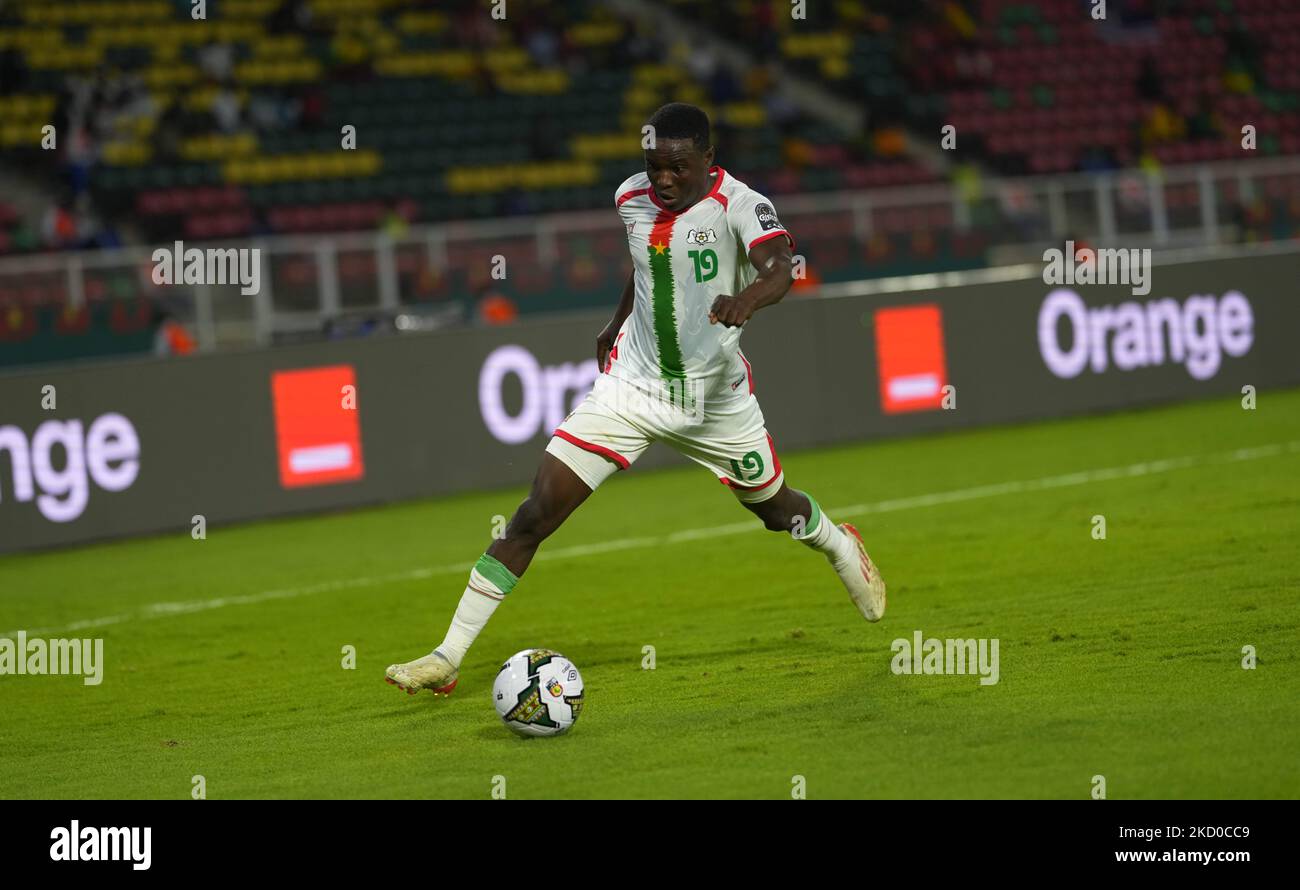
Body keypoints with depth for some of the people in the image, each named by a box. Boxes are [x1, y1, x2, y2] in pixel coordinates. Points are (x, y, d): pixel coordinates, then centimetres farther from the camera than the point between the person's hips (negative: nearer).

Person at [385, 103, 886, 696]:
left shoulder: (739, 206, -19)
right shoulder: (633, 199, -4)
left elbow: (780, 267, -39)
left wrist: (748, 297, -59)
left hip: (717, 397, -2)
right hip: (632, 383, 2)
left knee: (777, 510, 20)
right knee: (535, 514, -12)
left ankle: (839, 546, 59)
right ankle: (448, 657, -10)